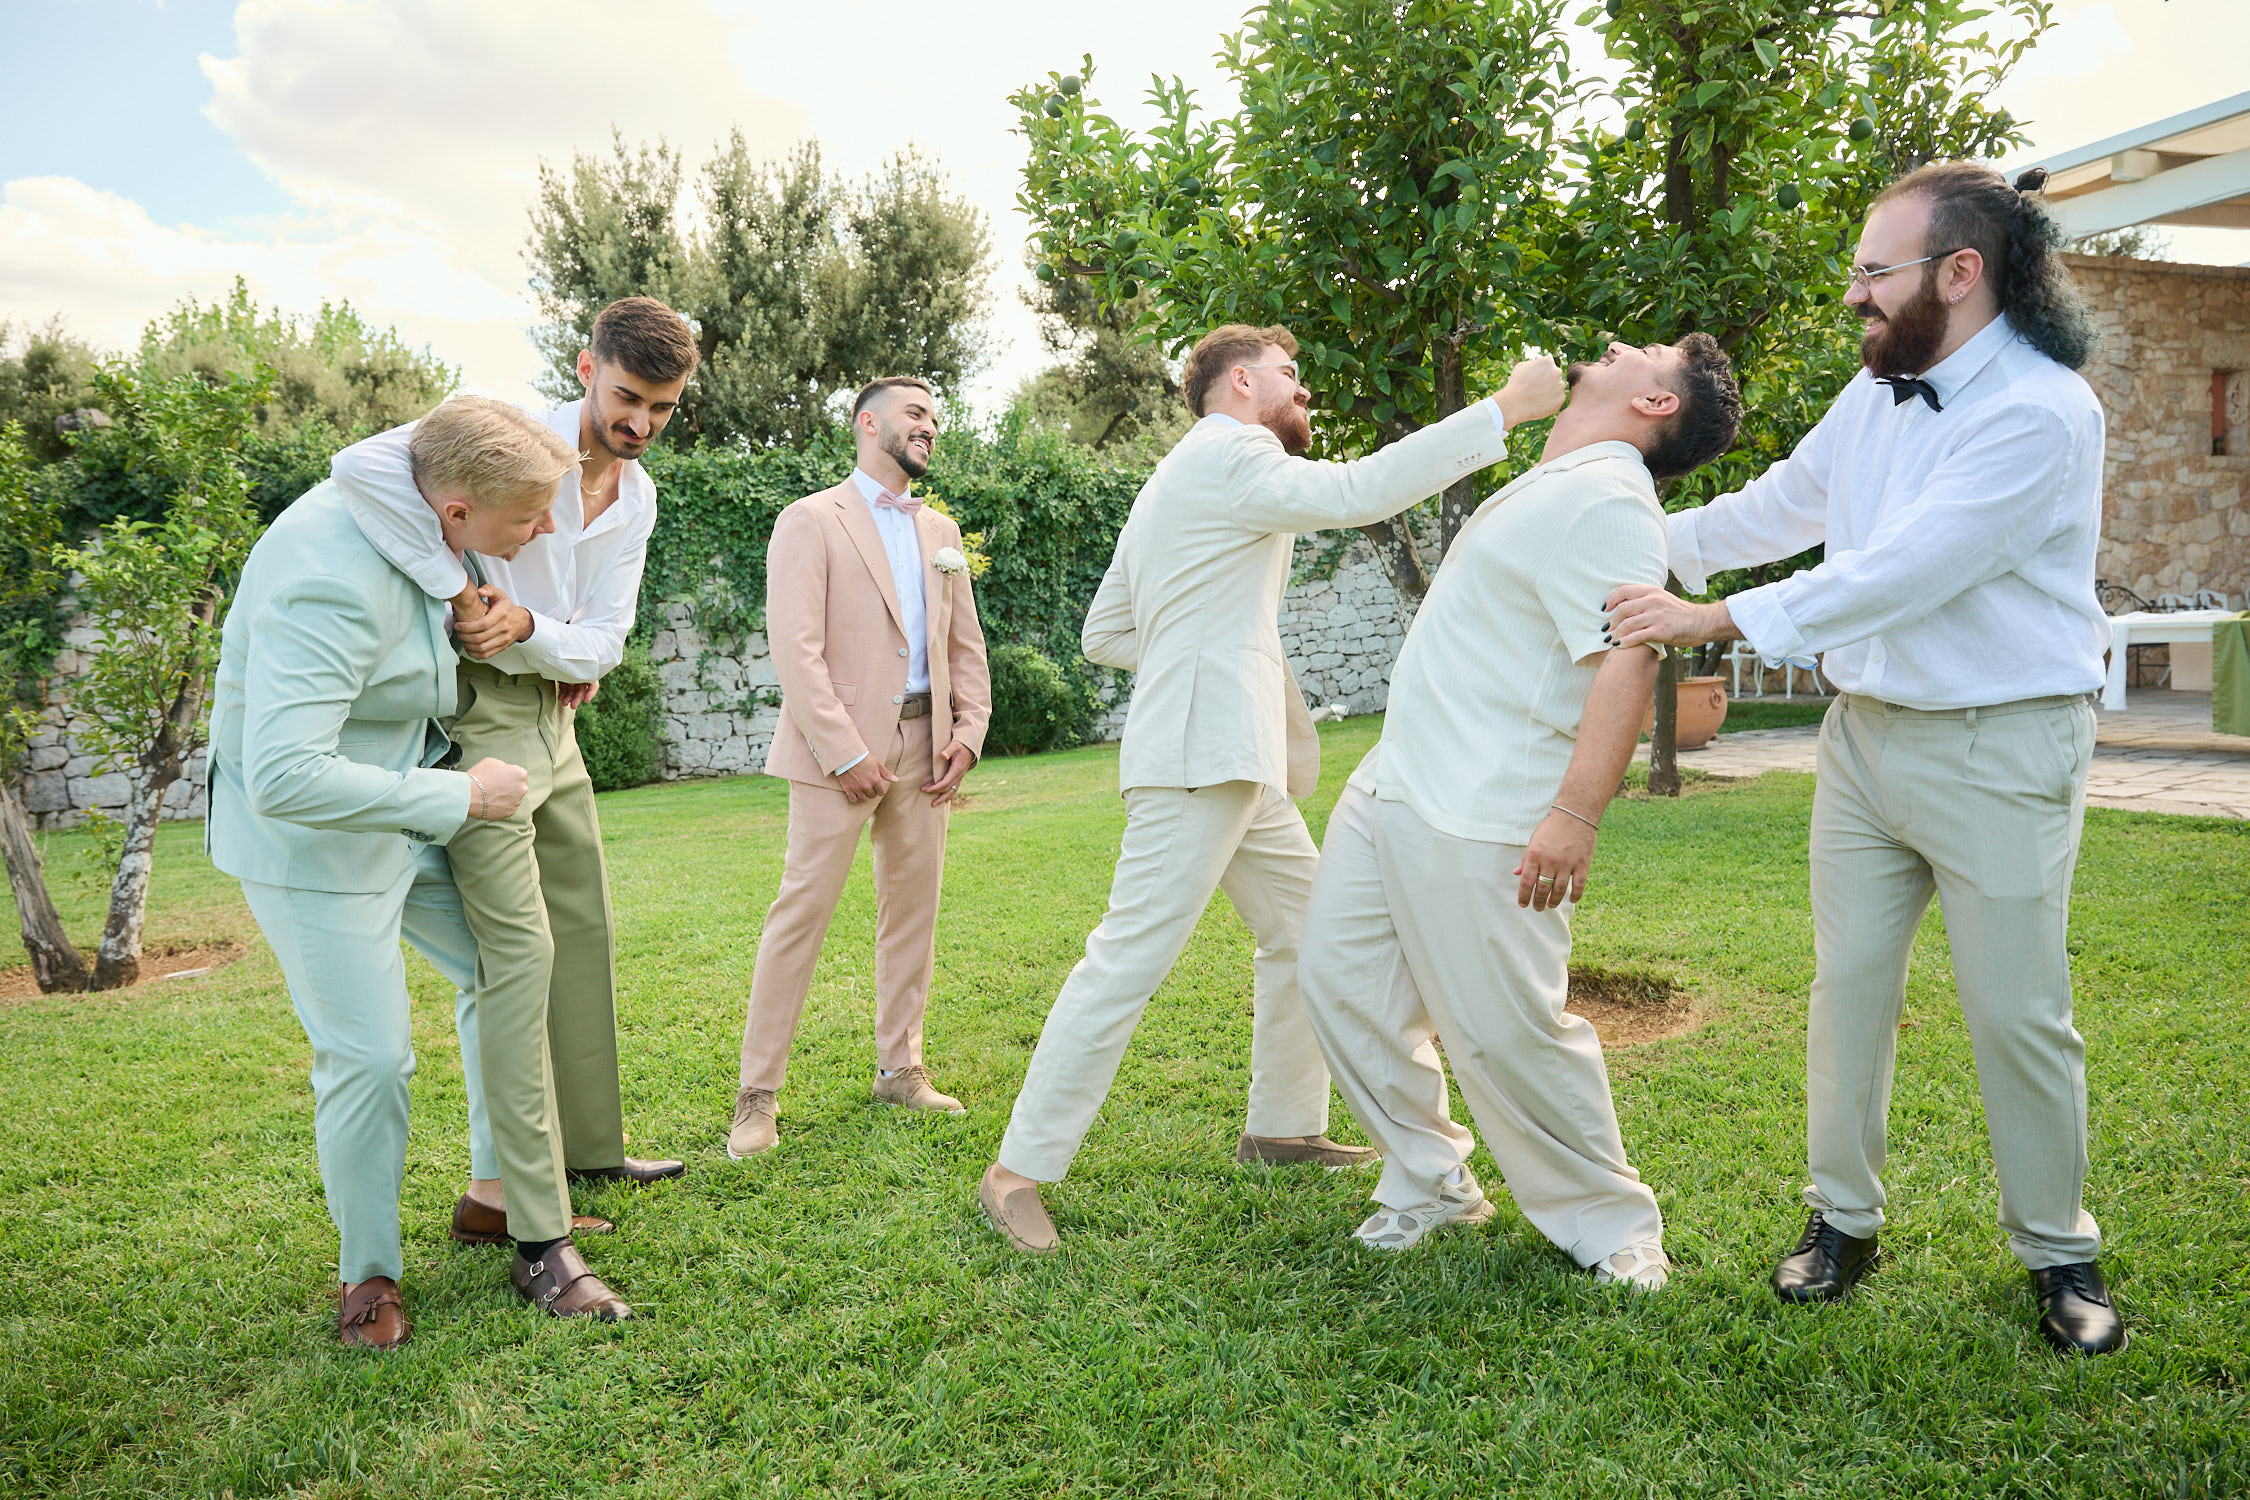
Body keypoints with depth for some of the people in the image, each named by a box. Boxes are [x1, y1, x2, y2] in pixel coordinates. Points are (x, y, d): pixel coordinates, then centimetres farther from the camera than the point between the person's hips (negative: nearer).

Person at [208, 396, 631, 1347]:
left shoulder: (411, 503, -7)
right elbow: (282, 778, -39)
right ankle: (368, 1276, 21)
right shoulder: (331, 582, -35)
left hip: (413, 800, 9)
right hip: (311, 835, -8)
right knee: (369, 1055, -2)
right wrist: (459, 796, -29)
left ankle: (507, 1198, 25)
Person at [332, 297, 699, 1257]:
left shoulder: (637, 497, 7)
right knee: (515, 946, -10)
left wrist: (526, 627, -20)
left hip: (552, 716, 8)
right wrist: (460, 592, -29)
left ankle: (584, 1146, 30)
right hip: (473, 717, -8)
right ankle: (502, 1194, -1)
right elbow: (360, 468, -31)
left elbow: (601, 642, 1)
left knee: (584, 931, 14)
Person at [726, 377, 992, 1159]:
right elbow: (794, 647, -11)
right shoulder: (812, 520, -2)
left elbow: (966, 645, 18)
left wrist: (967, 733, 3)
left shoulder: (941, 529, 18)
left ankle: (900, 1067, 21)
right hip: (843, 747, -6)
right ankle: (757, 1094, 1)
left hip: (924, 744, 6)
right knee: (802, 911, -6)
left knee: (913, 910, 9)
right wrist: (845, 753, -16)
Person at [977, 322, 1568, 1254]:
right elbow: (1359, 492, -20)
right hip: (1199, 756, -11)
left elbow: (1103, 633, 24)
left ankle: (1282, 1128, 27)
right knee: (1130, 960, -11)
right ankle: (1018, 1171, -5)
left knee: (1307, 931, 15)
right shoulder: (1227, 455, -6)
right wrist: (1503, 409, -15)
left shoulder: (1176, 480, 25)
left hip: (1240, 763, 11)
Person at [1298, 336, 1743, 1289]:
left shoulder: (1610, 500, -13)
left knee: (1504, 1032, -6)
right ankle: (1429, 1184, 26)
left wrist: (1577, 816, -30)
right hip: (1391, 788, 10)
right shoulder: (1550, 486, 19)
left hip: (1478, 821, -10)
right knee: (1340, 979, 11)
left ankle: (1612, 1227, 16)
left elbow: (1629, 659, -24)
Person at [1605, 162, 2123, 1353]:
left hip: (1998, 750, -6)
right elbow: (1783, 502, 22)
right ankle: (1841, 1219, 22)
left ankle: (2057, 1252, 22)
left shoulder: (2040, 411, -18)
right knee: (1848, 984, 9)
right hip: (1866, 730, 7)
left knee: (2017, 1011, 2)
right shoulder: (1878, 391, 6)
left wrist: (1717, 619, -28)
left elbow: (1906, 569, -26)